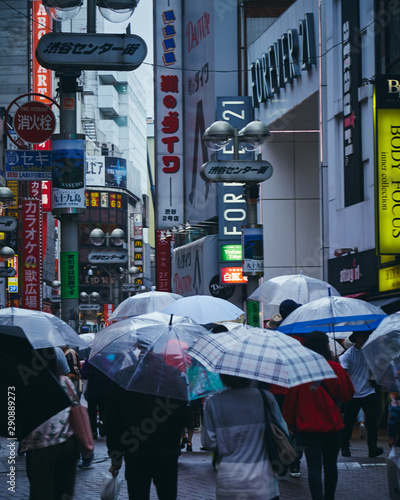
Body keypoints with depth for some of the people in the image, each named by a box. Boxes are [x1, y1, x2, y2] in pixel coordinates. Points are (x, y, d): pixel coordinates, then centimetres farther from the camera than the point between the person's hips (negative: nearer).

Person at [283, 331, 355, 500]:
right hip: (332, 426, 1)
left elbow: (291, 400, -1)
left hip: (308, 427, -1)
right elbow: (348, 395, 2)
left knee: (314, 467, -4)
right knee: (330, 464, 16)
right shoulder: (335, 368, -7)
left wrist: (291, 422, 11)